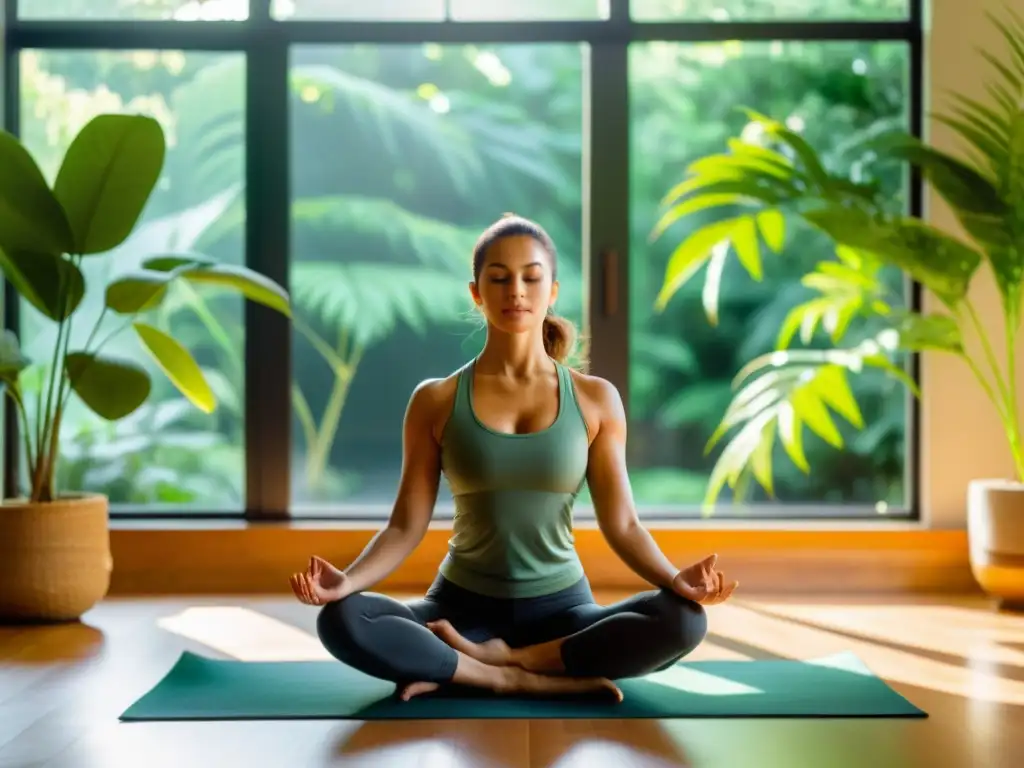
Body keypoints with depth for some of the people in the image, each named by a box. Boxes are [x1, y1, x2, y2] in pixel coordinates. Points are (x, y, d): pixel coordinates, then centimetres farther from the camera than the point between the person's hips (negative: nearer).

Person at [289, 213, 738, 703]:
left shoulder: (595, 399, 0)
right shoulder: (436, 401, -1)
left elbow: (621, 523, -2)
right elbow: (407, 524, -2)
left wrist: (675, 580, -21)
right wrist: (347, 580, -21)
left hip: (560, 608, 1)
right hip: (463, 605, -1)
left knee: (682, 621, -29)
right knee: (341, 621, -29)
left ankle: (487, 659, -19)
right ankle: (527, 679, -24)